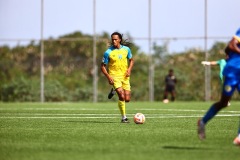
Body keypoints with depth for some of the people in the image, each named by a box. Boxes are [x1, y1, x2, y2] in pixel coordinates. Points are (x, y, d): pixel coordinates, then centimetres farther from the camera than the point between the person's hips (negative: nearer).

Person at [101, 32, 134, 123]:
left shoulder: (126, 49, 1)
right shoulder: (108, 52, -9)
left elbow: (131, 60, 17)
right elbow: (103, 66, -3)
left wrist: (129, 69, -2)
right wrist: (108, 77, -16)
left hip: (125, 76, 4)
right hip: (114, 76, -4)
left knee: (127, 99, 2)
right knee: (122, 96, -21)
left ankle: (114, 90, 31)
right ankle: (124, 117, -8)